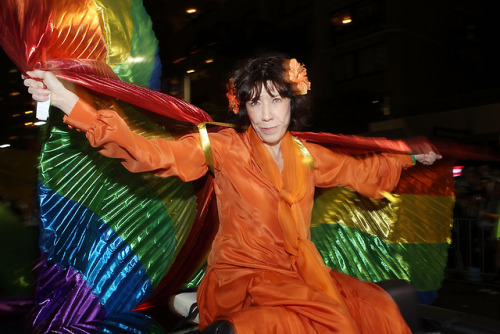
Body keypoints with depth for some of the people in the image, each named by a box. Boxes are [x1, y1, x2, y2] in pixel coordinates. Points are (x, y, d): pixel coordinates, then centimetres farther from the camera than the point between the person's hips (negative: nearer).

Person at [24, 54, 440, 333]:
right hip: (241, 274, -6)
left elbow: (360, 170, 23)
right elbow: (154, 153, -22)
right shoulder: (226, 148, -10)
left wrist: (411, 157, 29)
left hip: (297, 272, 6)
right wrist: (68, 101, -30)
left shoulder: (305, 156, 6)